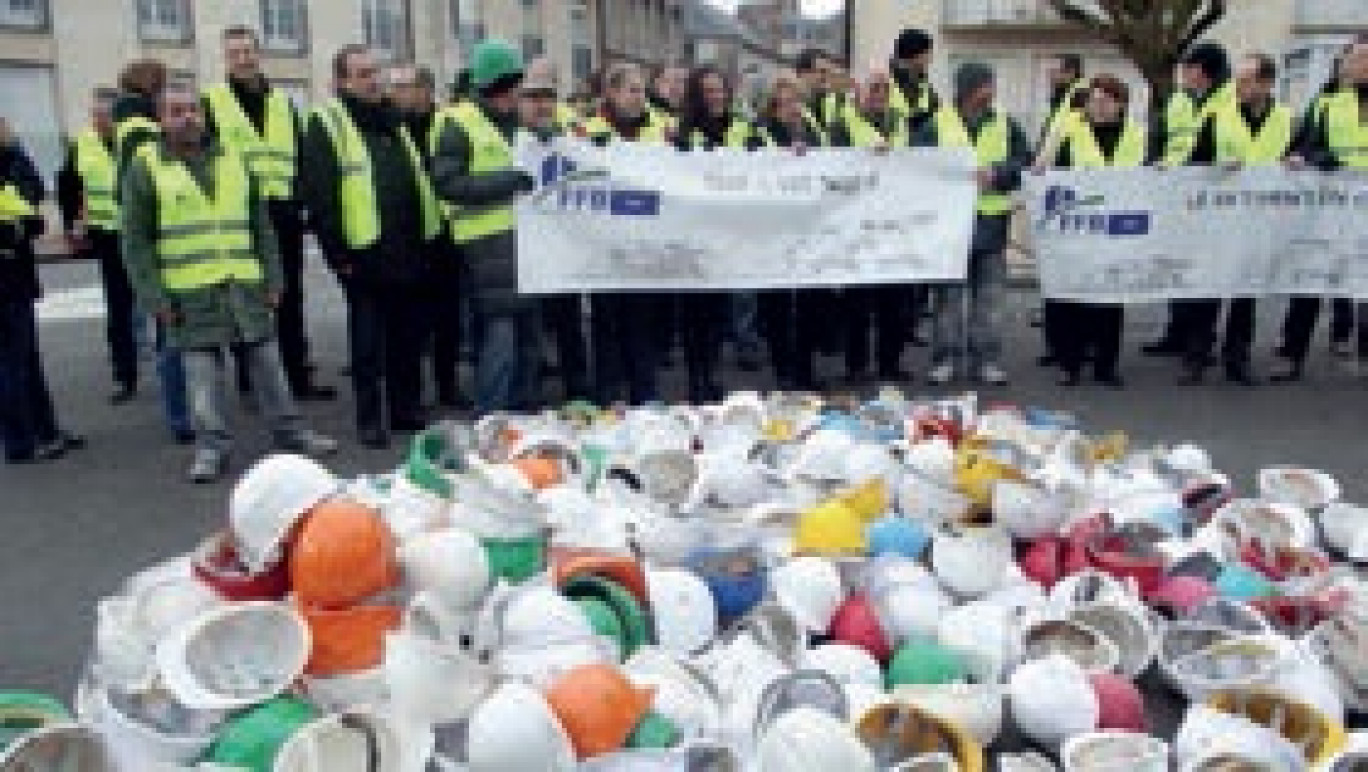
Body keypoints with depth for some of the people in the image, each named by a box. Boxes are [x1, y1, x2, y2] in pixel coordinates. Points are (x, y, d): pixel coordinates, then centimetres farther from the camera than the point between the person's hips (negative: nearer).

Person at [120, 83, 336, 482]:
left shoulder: (233, 159, 12)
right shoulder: (145, 168, 0)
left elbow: (261, 226, 14)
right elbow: (136, 242, -2)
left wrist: (273, 279, 8)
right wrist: (156, 297, -8)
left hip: (246, 286, 3)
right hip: (190, 294, -3)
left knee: (267, 360, 8)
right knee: (202, 369, 1)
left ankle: (290, 431, 19)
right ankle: (212, 446, 12)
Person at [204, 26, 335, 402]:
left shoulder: (283, 102, 13)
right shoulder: (211, 103, -2)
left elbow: (298, 156, 17)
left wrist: (299, 200, 8)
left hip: (283, 214, 4)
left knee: (290, 299, 10)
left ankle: (299, 378, 19)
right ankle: (250, 383, 11)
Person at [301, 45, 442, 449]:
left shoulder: (394, 120, 17)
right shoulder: (327, 125, -4)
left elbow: (420, 181, 22)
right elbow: (319, 196, -10)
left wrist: (429, 238, 15)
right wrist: (339, 254, -14)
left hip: (411, 252, 6)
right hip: (366, 256, -6)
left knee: (409, 338, 12)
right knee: (369, 343, 2)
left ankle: (408, 408, 24)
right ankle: (370, 419, 12)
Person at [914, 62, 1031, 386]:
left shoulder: (1006, 125, 9)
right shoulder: (937, 124, 2)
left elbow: (1025, 163, -1)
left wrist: (996, 173, -15)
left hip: (992, 220, 2)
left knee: (989, 295, 7)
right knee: (949, 294, 3)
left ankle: (986, 358, 15)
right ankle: (946, 357, 11)